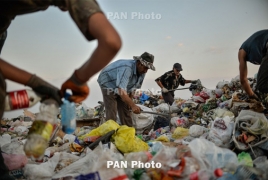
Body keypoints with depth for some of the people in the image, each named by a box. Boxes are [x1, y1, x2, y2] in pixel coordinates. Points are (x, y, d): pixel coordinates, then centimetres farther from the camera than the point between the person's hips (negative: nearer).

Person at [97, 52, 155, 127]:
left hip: (122, 87, 7)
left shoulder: (141, 71, -11)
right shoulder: (126, 68, -38)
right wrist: (133, 105, -49)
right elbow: (121, 91, -46)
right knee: (111, 113, -15)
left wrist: (130, 102, 0)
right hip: (108, 84, -7)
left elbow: (133, 87, 2)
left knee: (125, 111, 5)